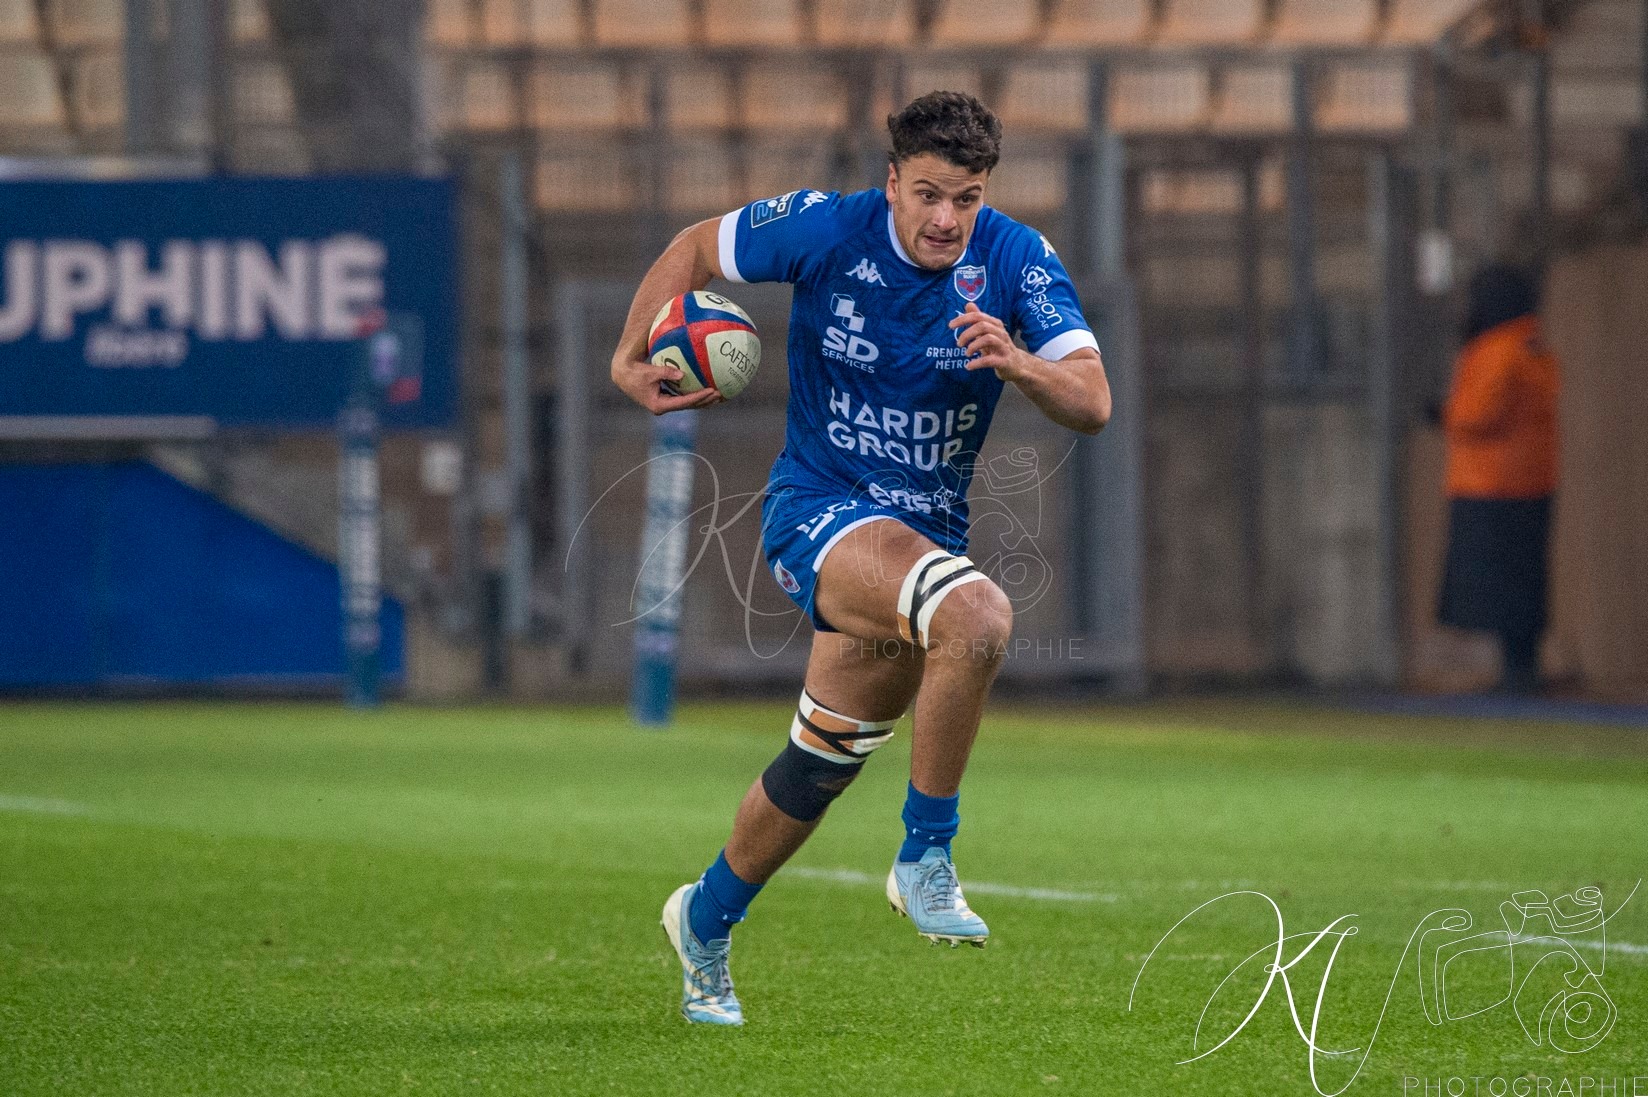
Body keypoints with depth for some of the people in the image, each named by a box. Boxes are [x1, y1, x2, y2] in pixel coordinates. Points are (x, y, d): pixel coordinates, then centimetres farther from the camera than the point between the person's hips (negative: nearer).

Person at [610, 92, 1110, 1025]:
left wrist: (1016, 363, -36)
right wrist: (630, 358, 0)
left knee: (827, 759, 16)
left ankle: (707, 920, 41)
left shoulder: (1016, 259, -9)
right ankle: (926, 857, -21)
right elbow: (694, 250, 3)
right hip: (819, 509, -4)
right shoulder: (828, 229, -14)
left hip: (929, 526, 4)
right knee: (978, 617, -33)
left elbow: (1092, 405, -17)